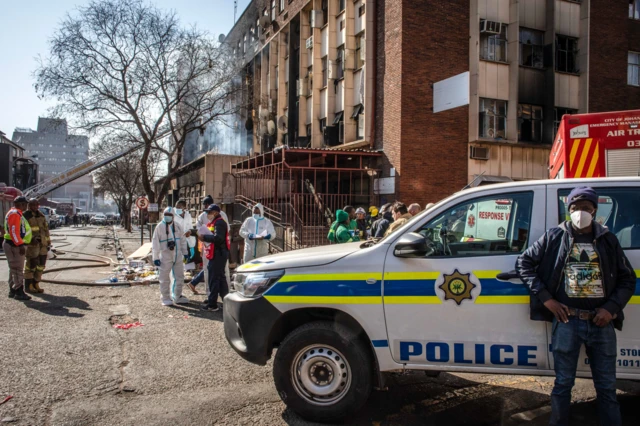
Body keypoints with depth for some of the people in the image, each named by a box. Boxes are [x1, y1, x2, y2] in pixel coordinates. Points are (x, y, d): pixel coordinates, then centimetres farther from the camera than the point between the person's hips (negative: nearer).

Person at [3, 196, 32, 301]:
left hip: (15, 245, 11)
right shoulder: (15, 214, -15)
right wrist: (20, 245, -25)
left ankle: (12, 291, 22)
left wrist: (21, 244, 19)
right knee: (18, 270, -8)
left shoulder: (17, 213, 18)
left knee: (14, 269, 15)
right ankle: (19, 292, -5)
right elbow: (14, 231, -23)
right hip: (15, 246, -11)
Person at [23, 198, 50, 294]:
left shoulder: (41, 216, 14)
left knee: (40, 264, 6)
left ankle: (36, 285, 15)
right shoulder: (25, 216, -6)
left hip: (42, 243, 6)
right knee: (31, 264, -3)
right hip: (32, 244, -6)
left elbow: (46, 229, 16)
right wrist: (32, 239, -23)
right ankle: (28, 286, 7)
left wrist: (48, 242, 13)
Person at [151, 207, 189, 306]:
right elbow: (155, 243, -7)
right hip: (165, 257, -5)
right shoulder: (160, 227, -7)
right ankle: (166, 298, 14)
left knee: (179, 277, 12)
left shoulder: (177, 226, 7)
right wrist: (156, 257, -11)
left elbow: (183, 240, 15)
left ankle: (177, 296, 26)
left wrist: (185, 252, 12)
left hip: (178, 256, 5)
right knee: (165, 279, 2)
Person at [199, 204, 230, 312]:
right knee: (220, 277, 17)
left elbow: (218, 238, -26)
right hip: (218, 254, 11)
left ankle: (212, 304, -6)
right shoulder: (214, 222, 21)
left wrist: (204, 237, -19)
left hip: (218, 254, -11)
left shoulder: (219, 223, -14)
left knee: (214, 279, -8)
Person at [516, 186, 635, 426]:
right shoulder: (555, 237, 1)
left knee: (607, 386, 11)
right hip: (566, 321, -2)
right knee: (563, 384, 7)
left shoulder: (608, 240, 8)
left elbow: (628, 278, 12)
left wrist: (611, 308, -2)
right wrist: (545, 298, -4)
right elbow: (523, 263, 3)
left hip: (601, 323, 2)